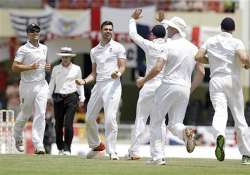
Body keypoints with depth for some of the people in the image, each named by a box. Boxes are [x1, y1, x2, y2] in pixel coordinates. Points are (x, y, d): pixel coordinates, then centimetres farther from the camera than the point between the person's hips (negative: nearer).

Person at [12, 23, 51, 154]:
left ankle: (38, 145, -13)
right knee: (25, 114, 9)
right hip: (27, 85, -4)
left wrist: (47, 67, 6)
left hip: (42, 84, 4)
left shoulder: (44, 48, 12)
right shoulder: (23, 49, -7)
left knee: (40, 114, -8)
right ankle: (17, 137, 37)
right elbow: (14, 67, -13)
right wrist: (30, 67, -23)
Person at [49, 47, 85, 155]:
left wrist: (82, 99, 7)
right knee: (58, 124, 3)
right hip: (58, 97, 2)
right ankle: (60, 148, 17)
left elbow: (80, 84, 12)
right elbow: (52, 84, 14)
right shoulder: (56, 69, 10)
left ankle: (67, 148, -10)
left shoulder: (76, 69, 8)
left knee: (68, 124, -13)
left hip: (71, 97, -2)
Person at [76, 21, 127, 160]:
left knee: (110, 118, -16)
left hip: (112, 84, -6)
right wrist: (84, 81, 3)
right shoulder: (94, 51, 19)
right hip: (98, 85, 6)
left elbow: (123, 67, -2)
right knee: (90, 118, 7)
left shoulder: (118, 47, 4)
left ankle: (112, 151, -12)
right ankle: (96, 145, 28)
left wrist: (118, 73, -24)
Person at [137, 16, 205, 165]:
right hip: (185, 89, 5)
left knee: (156, 122, 6)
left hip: (168, 86, -5)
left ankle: (158, 156, -4)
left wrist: (143, 80, 2)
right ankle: (186, 132, -24)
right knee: (175, 124, 12)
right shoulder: (193, 48, 12)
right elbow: (201, 72, 9)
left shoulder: (169, 45, -6)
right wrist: (190, 90, 17)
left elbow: (157, 69, -14)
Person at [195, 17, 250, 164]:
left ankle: (220, 135, -50)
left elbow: (198, 57, 2)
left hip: (216, 81, 1)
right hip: (233, 81, -1)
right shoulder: (236, 42, -2)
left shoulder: (211, 41, 8)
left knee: (220, 112, -15)